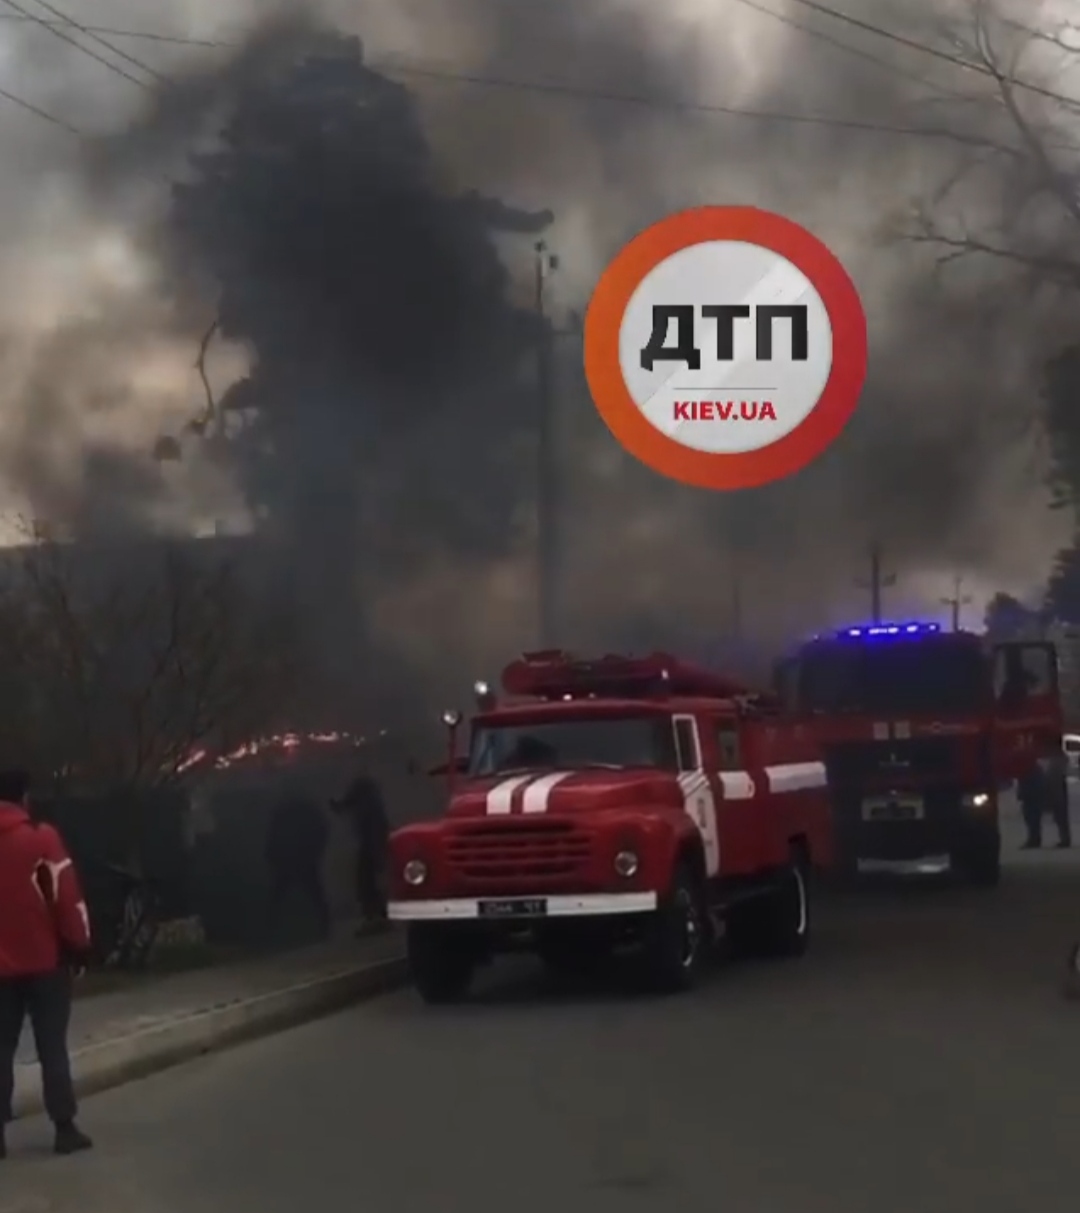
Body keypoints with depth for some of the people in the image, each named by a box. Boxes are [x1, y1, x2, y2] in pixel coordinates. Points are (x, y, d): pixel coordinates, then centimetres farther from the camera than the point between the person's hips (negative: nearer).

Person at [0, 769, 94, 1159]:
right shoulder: (40, 838, -9)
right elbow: (66, 896, -11)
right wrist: (79, 945, -2)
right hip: (44, 960, -3)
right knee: (52, 1047, 3)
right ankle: (65, 1128, 3)